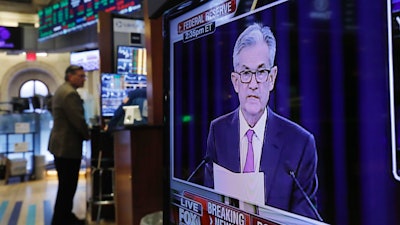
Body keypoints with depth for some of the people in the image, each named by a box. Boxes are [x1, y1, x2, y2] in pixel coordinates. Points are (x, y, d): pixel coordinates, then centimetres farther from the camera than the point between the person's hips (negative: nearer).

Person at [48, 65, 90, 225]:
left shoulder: (61, 90, 16)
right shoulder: (70, 93, -19)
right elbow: (79, 120, -22)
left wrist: (84, 134, 18)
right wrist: (88, 136, -4)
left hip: (61, 144, 11)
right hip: (68, 146, -11)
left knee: (66, 185, 19)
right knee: (67, 186, -2)